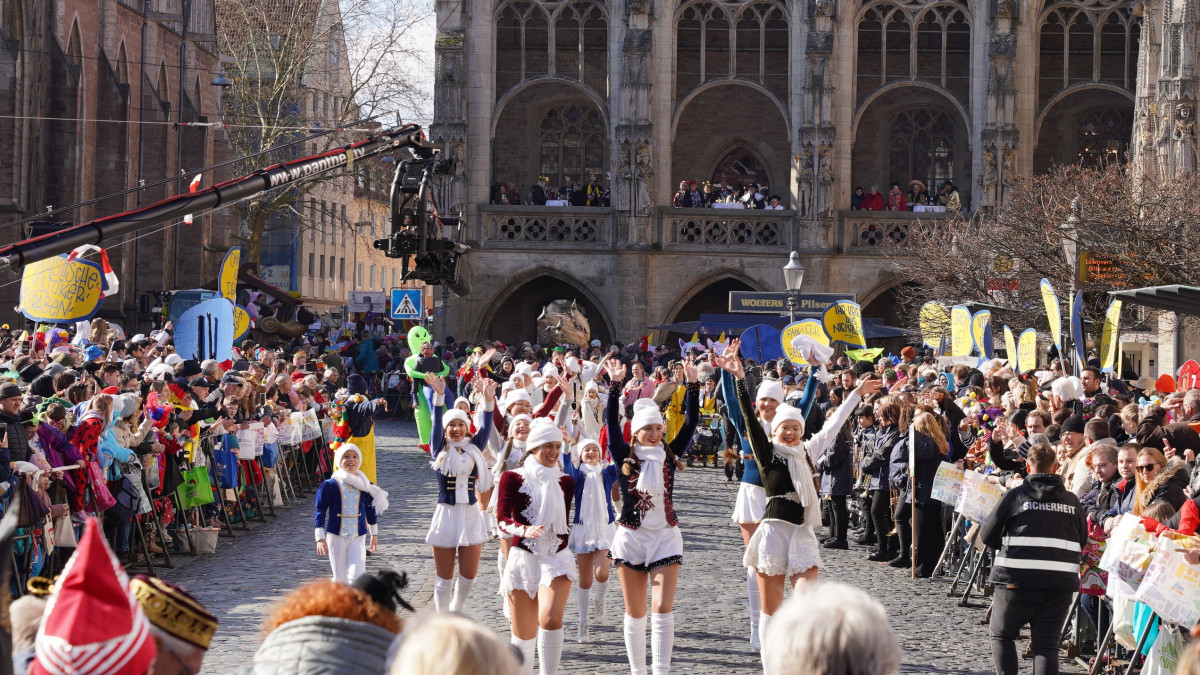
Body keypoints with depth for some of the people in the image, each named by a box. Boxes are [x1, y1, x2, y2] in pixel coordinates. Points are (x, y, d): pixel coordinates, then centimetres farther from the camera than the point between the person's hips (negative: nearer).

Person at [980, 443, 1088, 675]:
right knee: (1046, 644, 4)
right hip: (1060, 584, 2)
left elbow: (987, 536, 2)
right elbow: (1082, 542, 17)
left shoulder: (1015, 495, -3)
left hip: (1017, 580, -2)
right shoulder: (1072, 502, 7)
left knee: (1001, 634, 16)